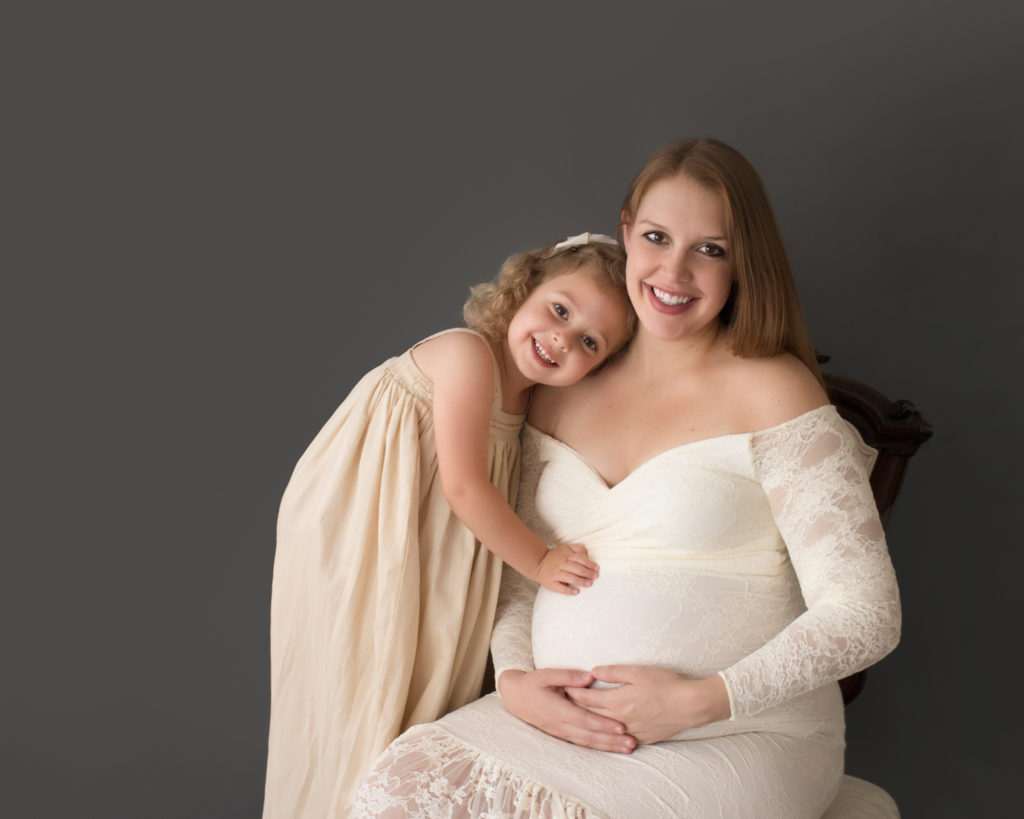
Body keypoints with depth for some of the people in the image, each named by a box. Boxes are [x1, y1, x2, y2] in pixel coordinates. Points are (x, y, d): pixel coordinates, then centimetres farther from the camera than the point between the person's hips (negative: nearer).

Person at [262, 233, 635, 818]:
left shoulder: (528, 400, 6)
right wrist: (539, 561, -14)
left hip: (426, 560, 8)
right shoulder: (468, 354, -18)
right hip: (358, 538, -8)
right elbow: (463, 486, -21)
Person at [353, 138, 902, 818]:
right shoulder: (562, 392, 10)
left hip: (741, 737, -4)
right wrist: (514, 679, -5)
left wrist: (699, 700, -16)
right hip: (565, 724, 5)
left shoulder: (771, 392, -7)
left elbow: (865, 613, -9)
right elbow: (522, 571, 15)